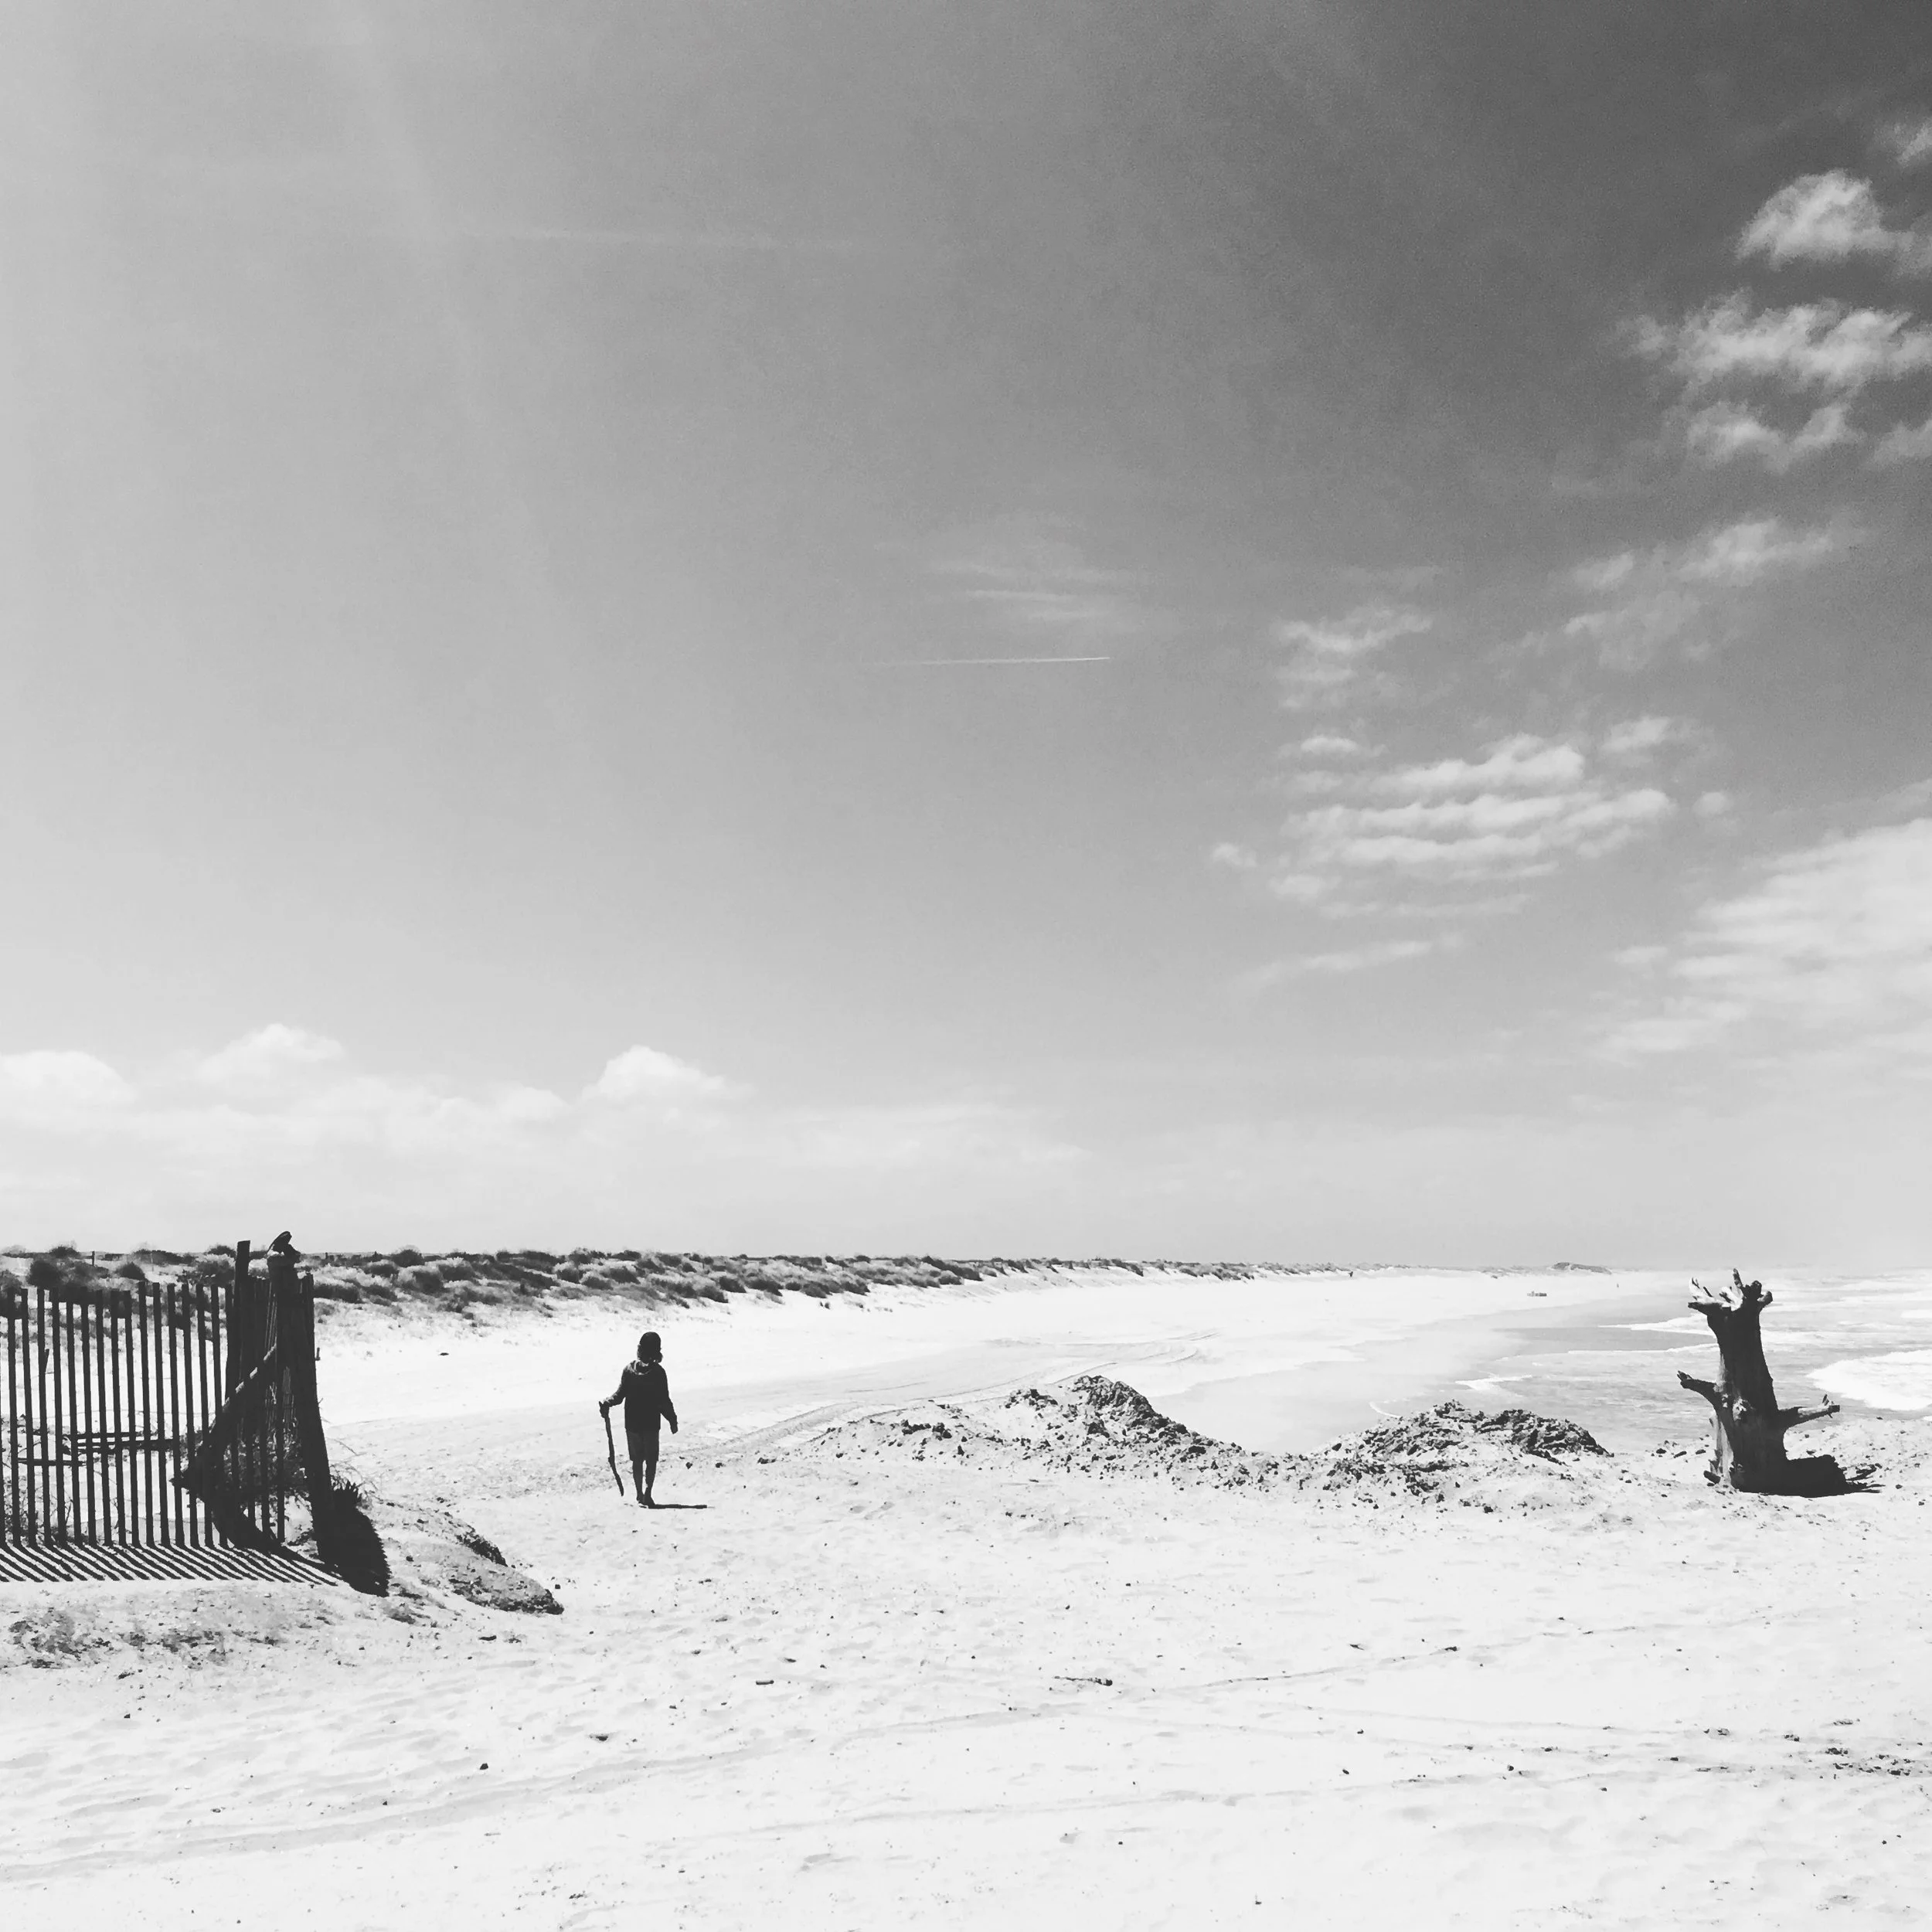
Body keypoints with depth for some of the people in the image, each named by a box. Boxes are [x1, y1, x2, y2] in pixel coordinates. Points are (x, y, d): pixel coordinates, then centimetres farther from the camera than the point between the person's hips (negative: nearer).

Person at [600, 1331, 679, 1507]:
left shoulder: (629, 1369, -5)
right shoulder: (658, 1372, -12)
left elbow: (619, 1396, -7)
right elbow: (664, 1401, -10)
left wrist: (607, 1403, 7)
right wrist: (673, 1420, 0)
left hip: (632, 1423, 2)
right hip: (651, 1424, -2)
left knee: (636, 1459, 14)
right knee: (651, 1459, 9)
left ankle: (640, 1496, 16)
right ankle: (647, 1494, -2)